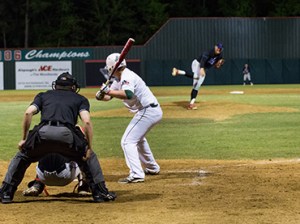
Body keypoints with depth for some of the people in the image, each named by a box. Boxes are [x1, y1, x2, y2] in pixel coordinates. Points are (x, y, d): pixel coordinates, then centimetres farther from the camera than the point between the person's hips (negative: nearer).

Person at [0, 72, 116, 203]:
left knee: (21, 157, 29)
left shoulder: (43, 95, 31)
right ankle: (100, 192, 19)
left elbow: (28, 112, 12)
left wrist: (24, 139, 17)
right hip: (66, 134, -1)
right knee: (89, 157, 27)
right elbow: (87, 121, 9)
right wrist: (89, 148, 10)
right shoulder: (80, 99, 28)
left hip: (42, 133, 1)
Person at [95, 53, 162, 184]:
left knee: (128, 141, -14)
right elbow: (109, 96, 13)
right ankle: (152, 168, 43)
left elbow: (128, 94, -37)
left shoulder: (127, 77, -17)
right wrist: (101, 95, -9)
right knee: (138, 138, 31)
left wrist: (108, 91, -32)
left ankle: (136, 174, -23)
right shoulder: (119, 79, 13)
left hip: (148, 112, -11)